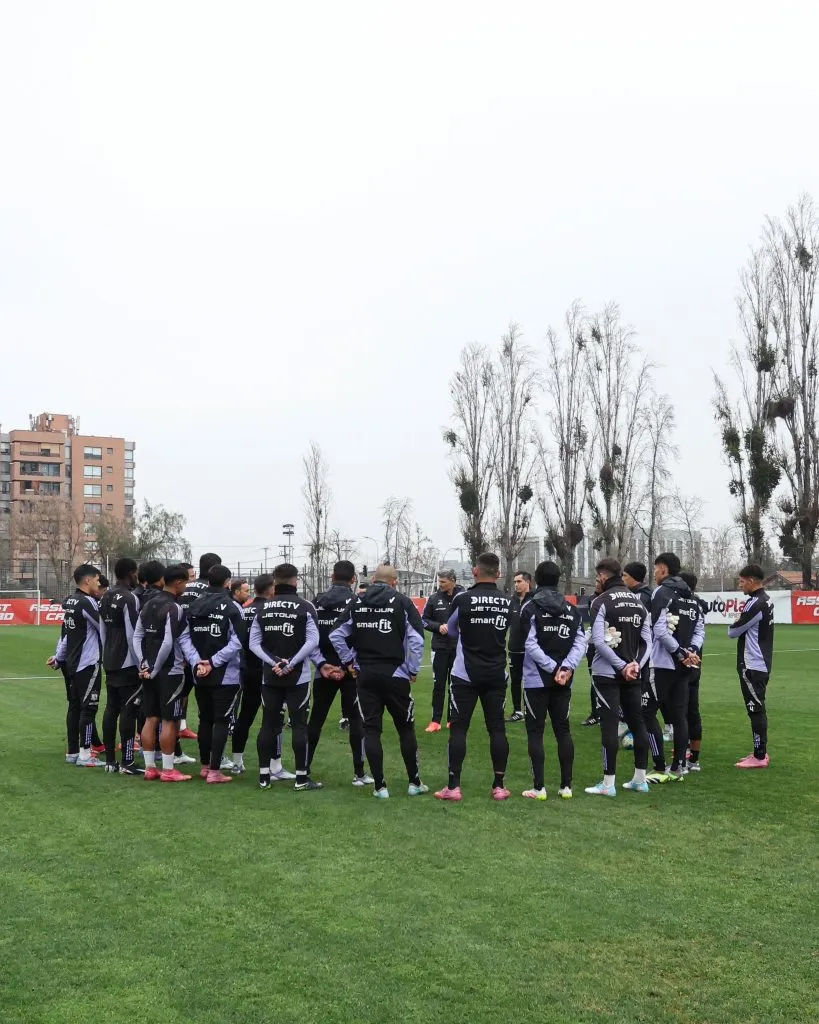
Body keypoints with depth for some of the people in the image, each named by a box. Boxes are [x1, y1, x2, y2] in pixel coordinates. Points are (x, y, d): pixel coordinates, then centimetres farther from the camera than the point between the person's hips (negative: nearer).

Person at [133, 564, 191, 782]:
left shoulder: (148, 605, 10)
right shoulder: (174, 608, -15)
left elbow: (137, 636, 9)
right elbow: (168, 643, -20)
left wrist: (144, 664, 5)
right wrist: (155, 669, -10)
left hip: (149, 671, 8)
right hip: (170, 672, -8)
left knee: (151, 719, 12)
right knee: (169, 720, -1)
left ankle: (149, 767, 17)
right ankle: (168, 770, 4)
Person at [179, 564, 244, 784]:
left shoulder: (194, 606, 5)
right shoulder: (232, 607, -11)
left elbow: (184, 638, 0)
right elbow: (236, 642, -18)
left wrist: (197, 662, -6)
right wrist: (213, 662, -14)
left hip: (200, 675, 5)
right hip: (226, 675, -5)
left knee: (205, 719, 16)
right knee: (221, 721, 0)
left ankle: (204, 766, 25)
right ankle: (214, 771, -2)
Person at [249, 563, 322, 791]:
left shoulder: (263, 608, 4)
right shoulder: (305, 607, -6)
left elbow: (254, 643, 0)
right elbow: (312, 641, -14)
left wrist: (273, 662, -6)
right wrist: (291, 663, -11)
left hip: (270, 676, 3)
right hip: (298, 676, -3)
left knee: (268, 725, 10)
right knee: (299, 725, 2)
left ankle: (264, 777, 14)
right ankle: (301, 779, 3)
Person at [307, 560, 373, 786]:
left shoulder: (318, 602, 5)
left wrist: (322, 664, -4)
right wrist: (348, 666, -13)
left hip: (324, 669, 4)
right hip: (350, 670, -4)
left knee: (316, 718, 12)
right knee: (356, 719, 4)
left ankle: (304, 769, 17)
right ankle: (359, 773, 4)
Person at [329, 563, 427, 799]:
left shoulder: (357, 602, 5)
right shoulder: (402, 602, -4)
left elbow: (336, 635, 3)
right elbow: (417, 638, -11)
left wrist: (349, 661, 11)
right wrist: (413, 669, -1)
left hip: (365, 675, 2)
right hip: (395, 675, -2)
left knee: (371, 730, 7)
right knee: (406, 728, 11)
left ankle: (380, 786, 7)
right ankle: (414, 783, 17)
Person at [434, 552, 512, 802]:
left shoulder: (463, 599, -10)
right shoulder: (508, 602, -1)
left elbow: (452, 631, 8)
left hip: (466, 674, -3)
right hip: (496, 675, 3)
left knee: (459, 728, 2)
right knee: (497, 728, 7)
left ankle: (453, 787, 2)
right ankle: (499, 786, 9)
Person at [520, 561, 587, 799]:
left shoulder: (531, 608, -5)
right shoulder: (572, 610, 8)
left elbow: (531, 645, -14)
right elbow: (581, 642, -2)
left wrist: (554, 668, -11)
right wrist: (566, 667, -9)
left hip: (536, 679, -4)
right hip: (563, 680, 4)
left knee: (535, 731, 2)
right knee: (563, 730, 11)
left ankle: (539, 788, -1)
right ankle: (566, 786, 11)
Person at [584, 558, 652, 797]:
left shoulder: (603, 601, -8)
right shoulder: (638, 602, 11)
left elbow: (598, 640, -17)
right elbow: (647, 640, 6)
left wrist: (622, 666, -15)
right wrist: (636, 664, -3)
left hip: (606, 673, -6)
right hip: (633, 673, 6)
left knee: (609, 725, -5)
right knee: (637, 723, 12)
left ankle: (608, 784, -2)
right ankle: (640, 779, 18)